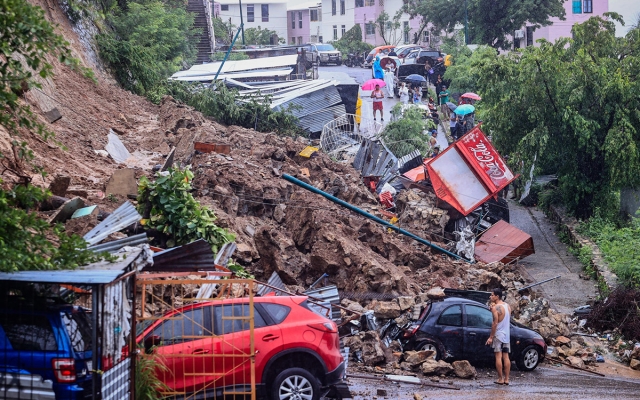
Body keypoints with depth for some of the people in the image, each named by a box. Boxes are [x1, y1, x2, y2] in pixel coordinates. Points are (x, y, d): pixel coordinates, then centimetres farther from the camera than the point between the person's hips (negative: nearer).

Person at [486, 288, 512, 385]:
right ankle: (506, 379, 7)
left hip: (498, 334, -7)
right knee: (506, 357, 7)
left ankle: (500, 379, -4)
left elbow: (495, 323, -17)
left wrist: (491, 337, -14)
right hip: (507, 335, 7)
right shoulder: (507, 306, 10)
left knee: (498, 356, -3)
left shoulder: (495, 308, -13)